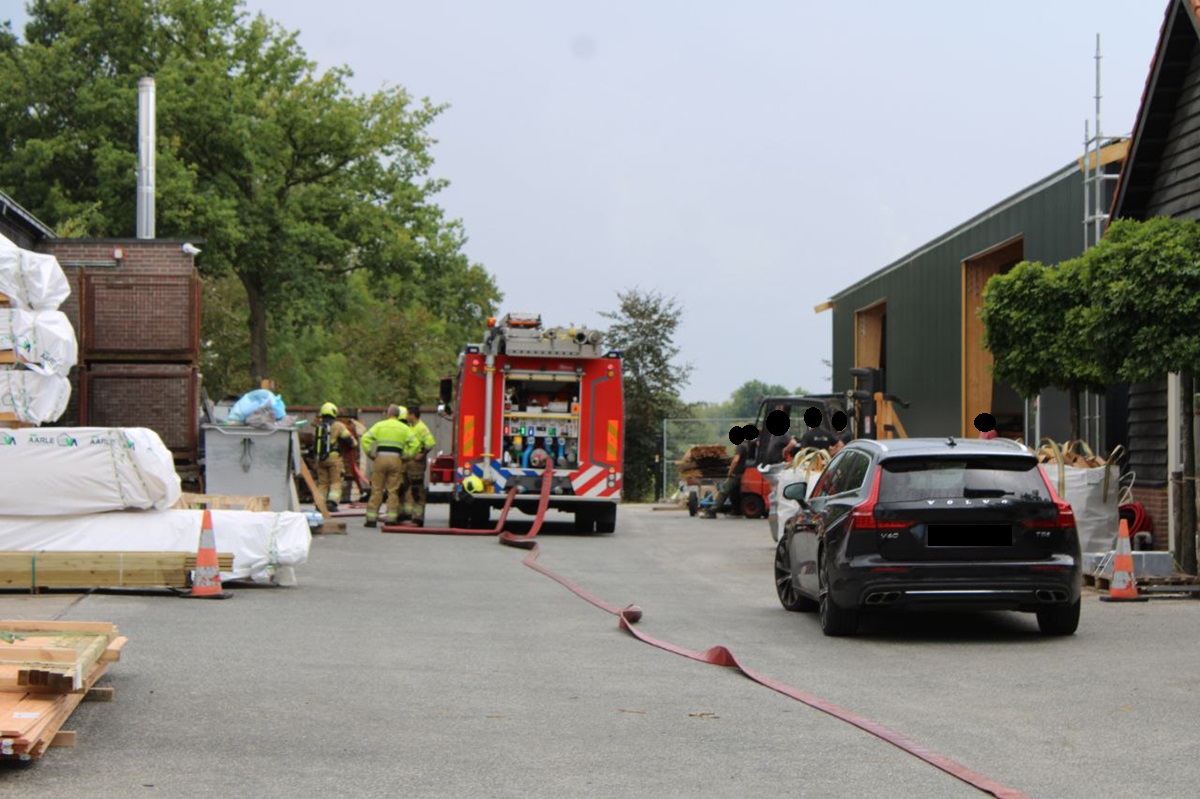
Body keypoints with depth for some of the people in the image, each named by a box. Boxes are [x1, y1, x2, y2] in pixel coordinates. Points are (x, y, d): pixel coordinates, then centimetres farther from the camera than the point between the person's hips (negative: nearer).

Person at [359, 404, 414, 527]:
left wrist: (370, 454, 3)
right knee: (393, 490, 4)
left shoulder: (379, 425, 5)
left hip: (380, 458, -1)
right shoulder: (404, 428, 8)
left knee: (376, 489, 4)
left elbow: (365, 439, -3)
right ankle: (391, 518, 1)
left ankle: (371, 517, 3)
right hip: (396, 459, 1)